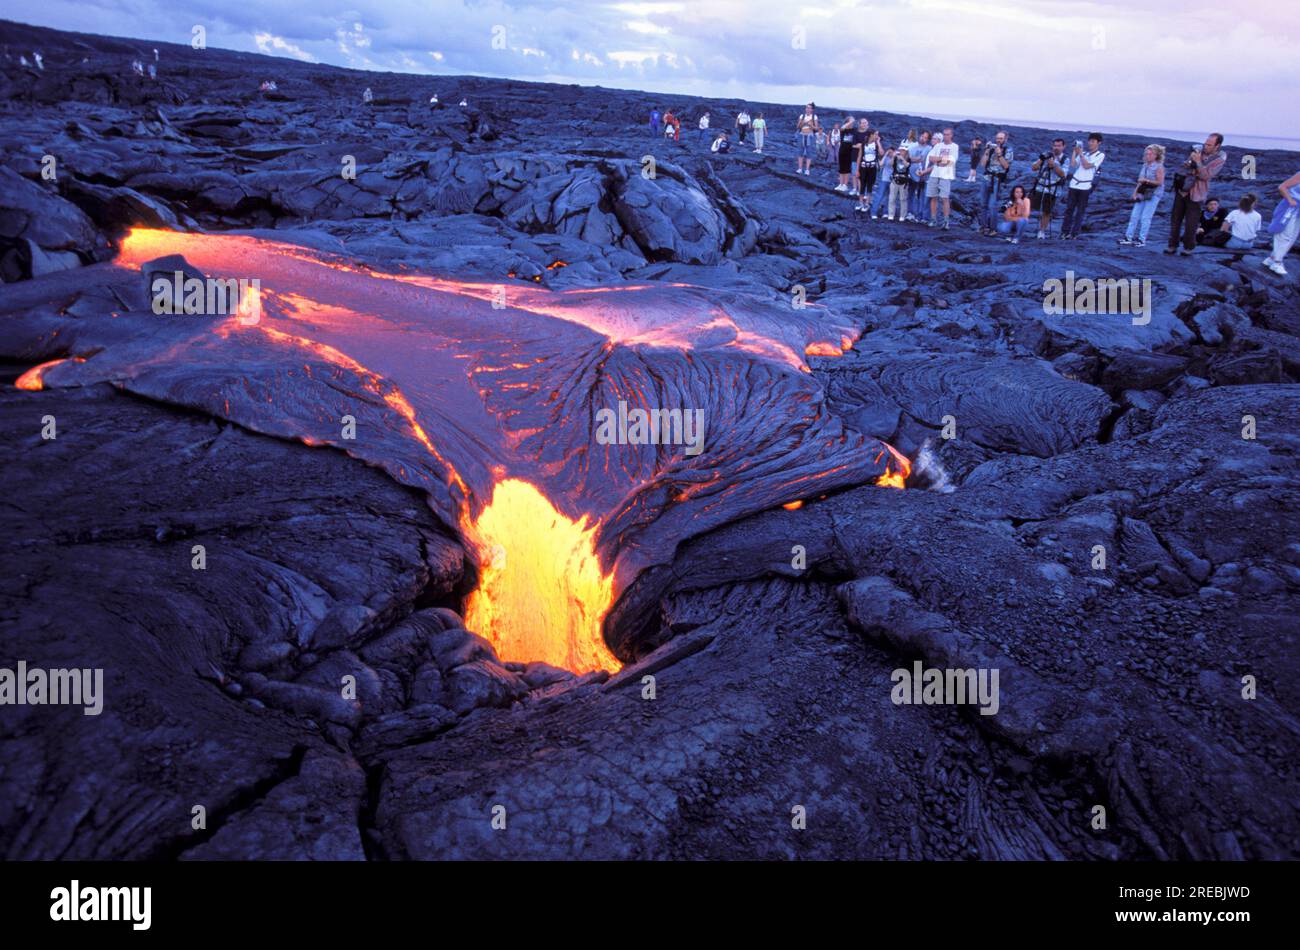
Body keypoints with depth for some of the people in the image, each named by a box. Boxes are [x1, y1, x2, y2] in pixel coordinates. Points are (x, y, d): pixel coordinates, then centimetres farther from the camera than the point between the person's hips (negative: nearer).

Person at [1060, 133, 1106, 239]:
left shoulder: (1100, 155, 3)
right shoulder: (1083, 154, 16)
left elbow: (1087, 166, -9)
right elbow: (1073, 164, 3)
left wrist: (1080, 153, -6)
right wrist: (1075, 151, 2)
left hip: (1085, 187, -4)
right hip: (1074, 184, 4)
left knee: (1080, 212, -1)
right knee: (1069, 209, 3)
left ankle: (1074, 234, 0)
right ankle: (1065, 232, 7)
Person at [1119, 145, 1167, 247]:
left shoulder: (1159, 167, -9)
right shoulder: (1145, 165, 10)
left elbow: (1160, 182, -13)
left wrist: (1146, 180, -20)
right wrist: (1135, 192, 5)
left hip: (1153, 195, -7)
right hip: (1142, 194, 7)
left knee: (1145, 217, -6)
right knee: (1134, 215, 3)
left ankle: (1141, 240, 0)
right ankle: (1128, 238, 6)